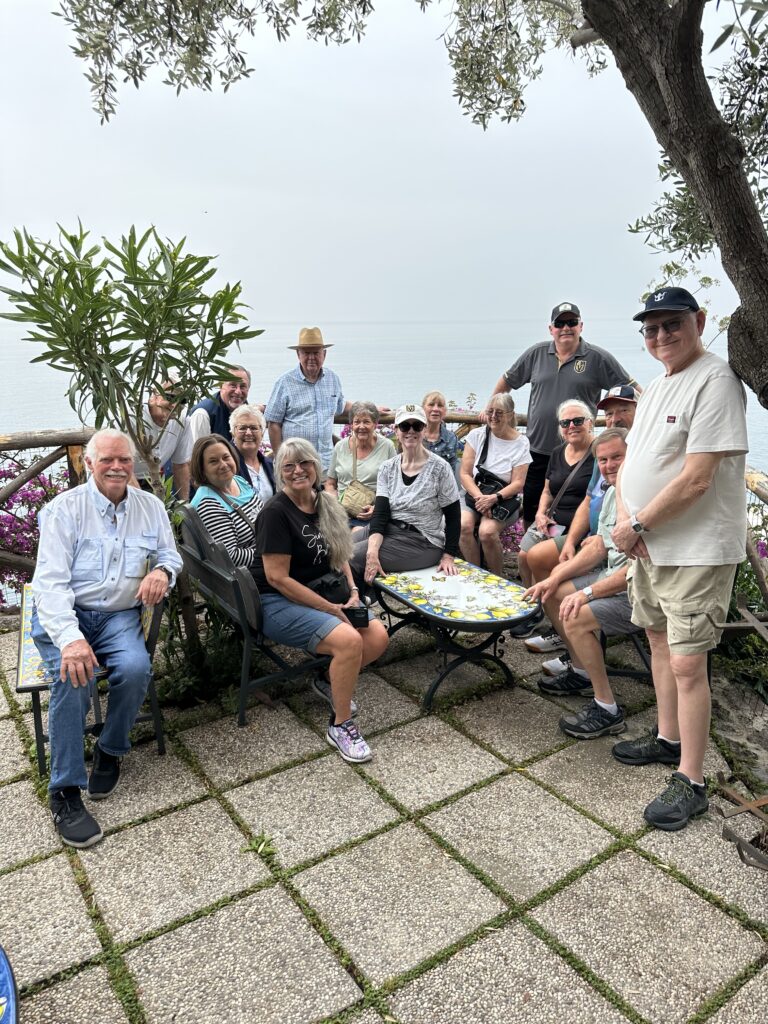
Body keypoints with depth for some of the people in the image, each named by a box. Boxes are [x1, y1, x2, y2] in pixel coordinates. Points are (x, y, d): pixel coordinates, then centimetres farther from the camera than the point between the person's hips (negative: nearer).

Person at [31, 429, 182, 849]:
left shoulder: (150, 507, 7)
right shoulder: (63, 509, -5)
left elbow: (170, 555, 14)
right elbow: (51, 581, -13)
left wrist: (162, 570, -14)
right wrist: (70, 639, -30)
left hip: (119, 615, 3)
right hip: (64, 614, -2)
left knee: (136, 668, -27)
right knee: (73, 675, -31)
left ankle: (110, 751, 1)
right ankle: (64, 792, -16)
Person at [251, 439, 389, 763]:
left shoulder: (325, 504, 7)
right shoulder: (276, 512, -15)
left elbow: (339, 555, 18)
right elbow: (277, 578, -19)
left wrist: (353, 591, 0)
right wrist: (331, 609, -19)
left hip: (325, 595, 7)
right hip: (279, 603, -7)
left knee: (378, 636, -13)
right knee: (350, 640, -28)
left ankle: (332, 683, 14)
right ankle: (340, 725, -7)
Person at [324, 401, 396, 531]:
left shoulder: (387, 446, 4)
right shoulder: (340, 447, 11)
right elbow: (330, 484, 18)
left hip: (373, 515, -2)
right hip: (344, 513, 3)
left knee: (355, 539, -30)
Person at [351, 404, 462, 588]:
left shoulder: (439, 468, -7)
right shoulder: (387, 468, 4)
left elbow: (453, 516, -3)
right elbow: (380, 513, -6)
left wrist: (448, 556, -10)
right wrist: (372, 552, -22)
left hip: (423, 541, -4)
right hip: (389, 531, 4)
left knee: (353, 558, -23)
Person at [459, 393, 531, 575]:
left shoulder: (521, 443, 1)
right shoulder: (476, 435, 5)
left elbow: (518, 483, -4)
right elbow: (465, 474, 0)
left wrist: (494, 498, -20)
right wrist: (479, 497, -16)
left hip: (504, 500, -2)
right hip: (473, 495, 2)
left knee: (487, 531, -31)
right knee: (463, 525, -30)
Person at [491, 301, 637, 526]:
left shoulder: (598, 358, -2)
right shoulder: (536, 354, 5)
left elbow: (630, 386, 4)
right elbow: (507, 380, 15)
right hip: (536, 449, 3)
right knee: (531, 510, 9)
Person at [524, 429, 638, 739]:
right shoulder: (612, 491, 9)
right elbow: (598, 547, 13)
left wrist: (588, 592, -23)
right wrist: (555, 578, 4)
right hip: (611, 576, 10)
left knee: (575, 618, -25)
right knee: (552, 594, 11)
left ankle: (607, 709, -9)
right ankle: (581, 673, 24)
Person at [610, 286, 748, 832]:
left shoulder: (714, 380, -16)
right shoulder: (657, 386, 14)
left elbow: (695, 480, -22)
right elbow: (630, 461, 15)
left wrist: (637, 525, -13)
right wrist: (627, 518, -2)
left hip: (696, 552, -9)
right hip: (650, 545, 9)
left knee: (686, 663, -5)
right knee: (660, 642, 19)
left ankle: (691, 782, 10)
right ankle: (668, 739, 37)